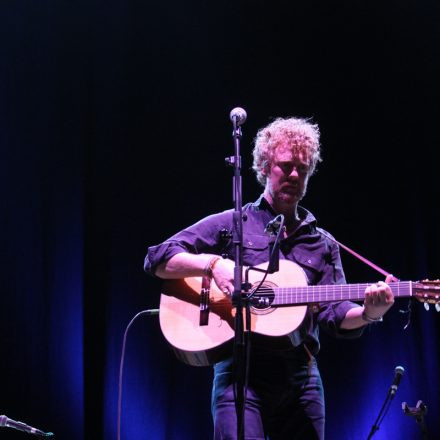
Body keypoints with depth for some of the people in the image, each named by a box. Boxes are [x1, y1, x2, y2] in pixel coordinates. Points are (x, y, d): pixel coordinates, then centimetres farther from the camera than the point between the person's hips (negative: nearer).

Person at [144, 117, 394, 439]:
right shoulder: (230, 225, 7)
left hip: (302, 376, 4)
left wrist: (368, 313, -17)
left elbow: (335, 315, 5)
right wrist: (212, 263, -17)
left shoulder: (323, 244, 17)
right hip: (242, 372, -4)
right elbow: (157, 259, 1)